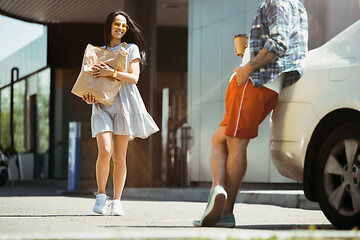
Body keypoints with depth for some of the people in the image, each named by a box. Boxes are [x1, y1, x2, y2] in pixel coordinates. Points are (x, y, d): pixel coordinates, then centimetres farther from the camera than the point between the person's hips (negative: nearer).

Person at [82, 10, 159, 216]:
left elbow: (134, 78, -2)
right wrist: (88, 95, 0)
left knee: (120, 157, -2)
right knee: (105, 152, -17)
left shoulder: (131, 49, 10)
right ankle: (101, 195, -2)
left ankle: (117, 201, 4)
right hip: (102, 106, 1)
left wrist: (112, 72, -16)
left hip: (123, 105, -1)